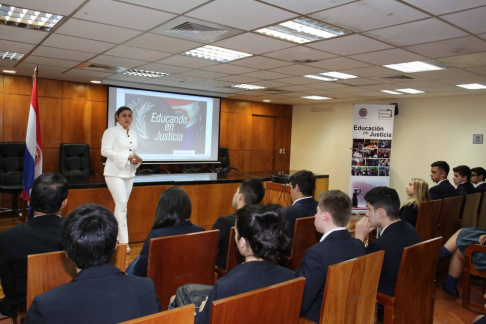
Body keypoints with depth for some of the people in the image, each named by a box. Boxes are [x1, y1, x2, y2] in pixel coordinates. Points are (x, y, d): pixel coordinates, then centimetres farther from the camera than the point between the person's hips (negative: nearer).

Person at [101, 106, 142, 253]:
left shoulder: (134, 133, 13)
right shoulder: (111, 131, -6)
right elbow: (105, 151, -14)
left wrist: (137, 159, -4)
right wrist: (127, 156, -20)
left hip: (129, 173, 7)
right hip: (115, 173, -7)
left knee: (121, 205, 10)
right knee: (121, 204, -11)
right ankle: (123, 242, -8)